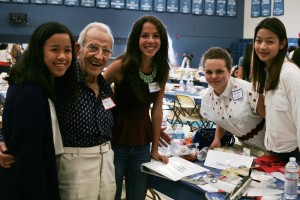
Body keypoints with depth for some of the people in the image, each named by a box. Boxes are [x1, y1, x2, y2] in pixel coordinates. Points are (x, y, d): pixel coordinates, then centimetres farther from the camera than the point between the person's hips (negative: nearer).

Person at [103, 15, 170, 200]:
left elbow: (157, 109, 4)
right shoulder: (121, 65, -16)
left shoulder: (162, 70, -2)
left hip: (142, 145, 4)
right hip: (115, 142, -4)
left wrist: (155, 149, 6)